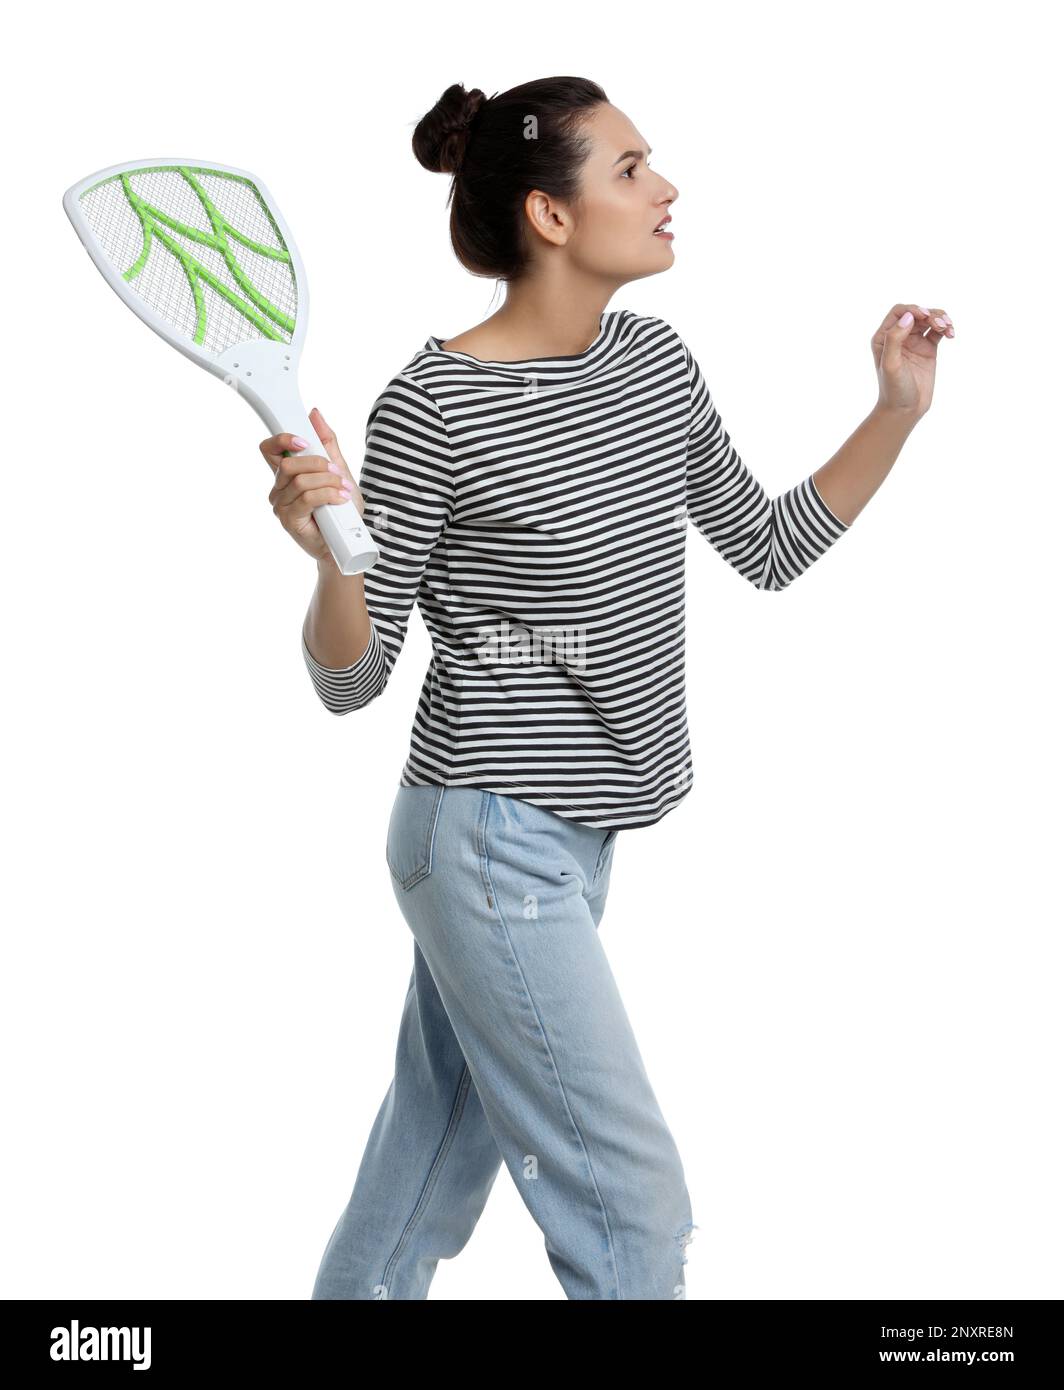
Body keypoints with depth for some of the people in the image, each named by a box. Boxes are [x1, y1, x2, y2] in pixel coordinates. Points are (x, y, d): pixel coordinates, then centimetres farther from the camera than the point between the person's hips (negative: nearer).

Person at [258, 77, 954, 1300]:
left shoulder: (657, 362, 4)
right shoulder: (432, 407, -17)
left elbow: (768, 550, 14)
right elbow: (351, 682, -13)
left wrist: (898, 413, 6)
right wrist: (329, 553, -32)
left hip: (574, 834, 7)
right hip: (489, 840, -7)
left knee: (440, 1150, 21)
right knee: (635, 1206, -1)